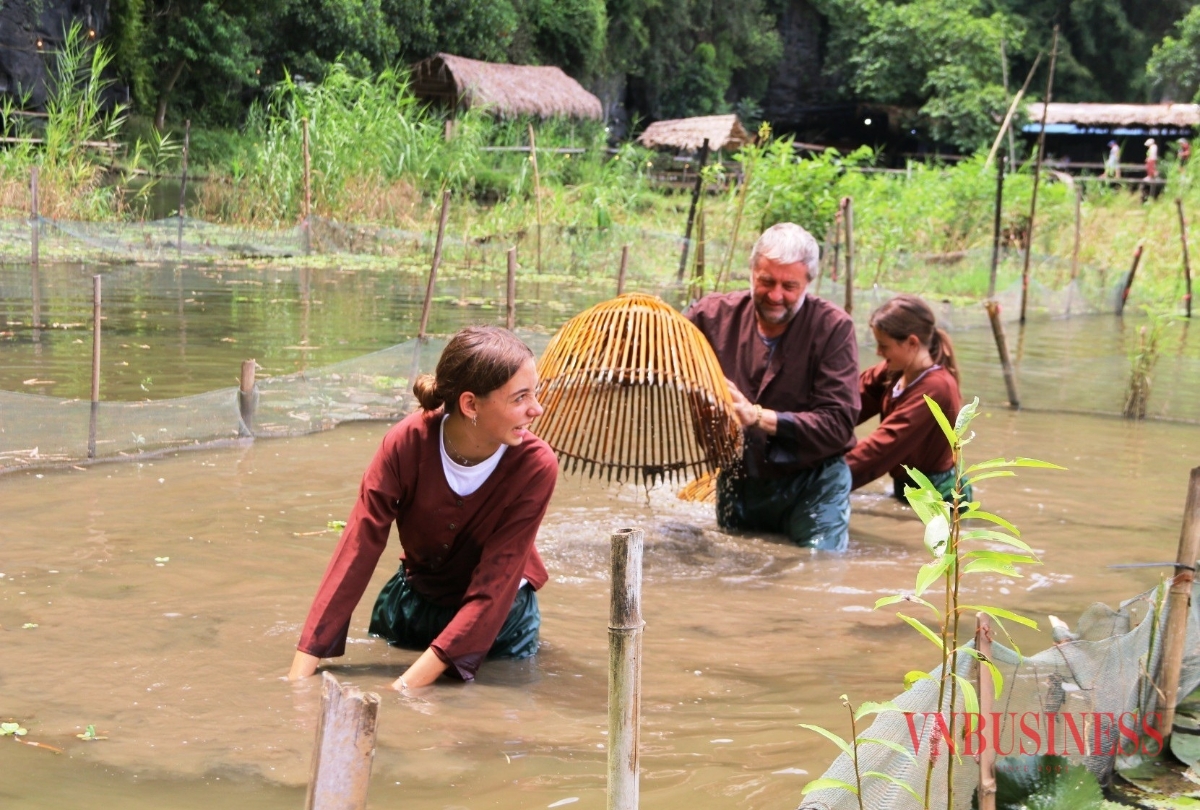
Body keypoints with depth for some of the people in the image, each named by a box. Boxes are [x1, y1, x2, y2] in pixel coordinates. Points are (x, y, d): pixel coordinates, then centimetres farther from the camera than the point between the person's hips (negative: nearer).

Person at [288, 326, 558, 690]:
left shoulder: (535, 466, -30)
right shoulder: (408, 442, -26)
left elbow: (493, 590, -30)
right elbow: (356, 551, -27)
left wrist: (408, 686, -37)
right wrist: (300, 676, -33)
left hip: (499, 618, -1)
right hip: (415, 601, 2)